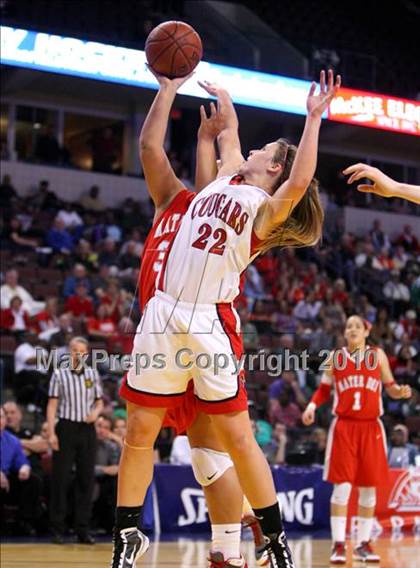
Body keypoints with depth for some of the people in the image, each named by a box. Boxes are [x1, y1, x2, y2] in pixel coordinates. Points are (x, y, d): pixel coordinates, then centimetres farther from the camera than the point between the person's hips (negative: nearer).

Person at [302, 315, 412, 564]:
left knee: (369, 488, 5)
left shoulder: (377, 355, 7)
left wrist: (402, 392, -13)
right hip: (344, 427, -1)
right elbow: (324, 390, 12)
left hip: (371, 428, 1)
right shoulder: (335, 357, 7)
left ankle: (364, 544, 15)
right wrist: (312, 406, -5)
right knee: (342, 486, -8)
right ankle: (339, 545, -4)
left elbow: (390, 387, 9)